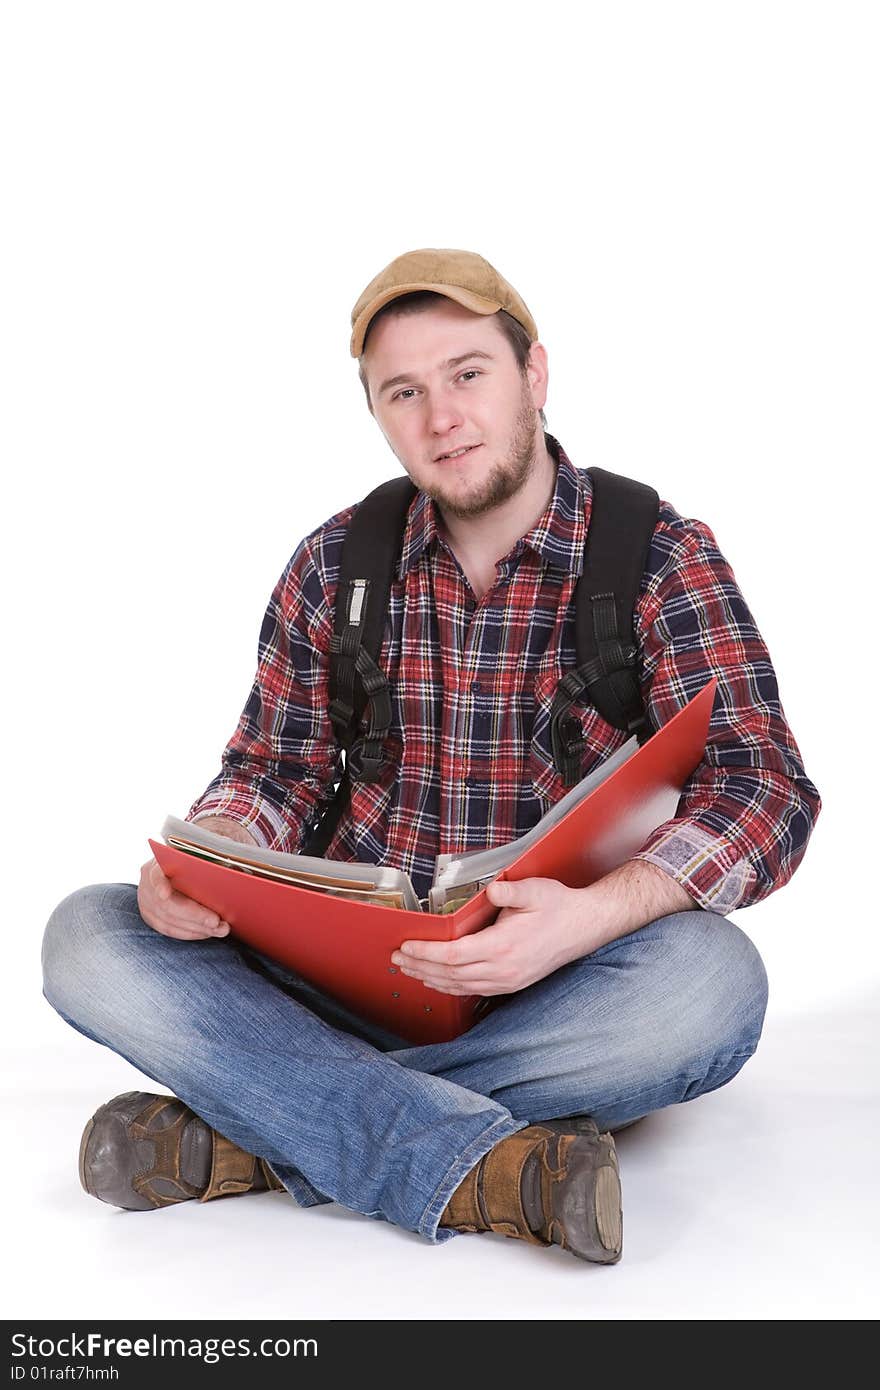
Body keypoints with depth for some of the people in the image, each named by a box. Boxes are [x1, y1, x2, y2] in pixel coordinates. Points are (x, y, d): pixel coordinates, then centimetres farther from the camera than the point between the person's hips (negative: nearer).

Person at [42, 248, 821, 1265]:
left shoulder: (661, 558, -4)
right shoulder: (336, 564, 6)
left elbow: (765, 785, -13)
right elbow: (278, 766, 9)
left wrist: (593, 914, -33)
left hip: (558, 988, -2)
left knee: (712, 979, -35)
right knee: (86, 937, -18)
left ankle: (249, 1137, -26)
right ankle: (490, 1166, -32)